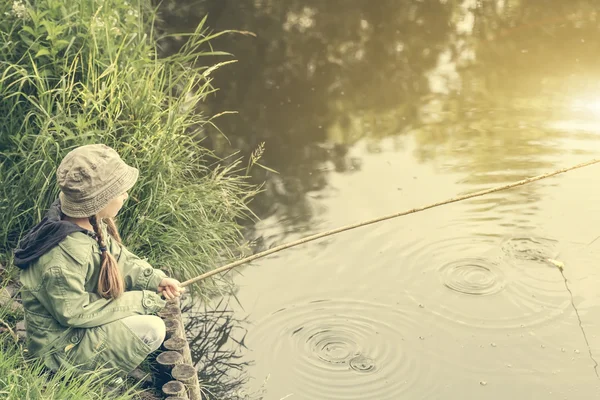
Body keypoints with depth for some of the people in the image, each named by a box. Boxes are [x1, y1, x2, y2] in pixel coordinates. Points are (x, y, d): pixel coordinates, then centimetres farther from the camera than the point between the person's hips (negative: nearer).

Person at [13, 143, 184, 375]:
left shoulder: (90, 222, -10)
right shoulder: (65, 256, -36)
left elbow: (118, 259, 5)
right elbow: (74, 314, -26)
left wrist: (156, 279, -10)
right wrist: (138, 301, -20)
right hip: (61, 344, -9)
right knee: (151, 330, -20)